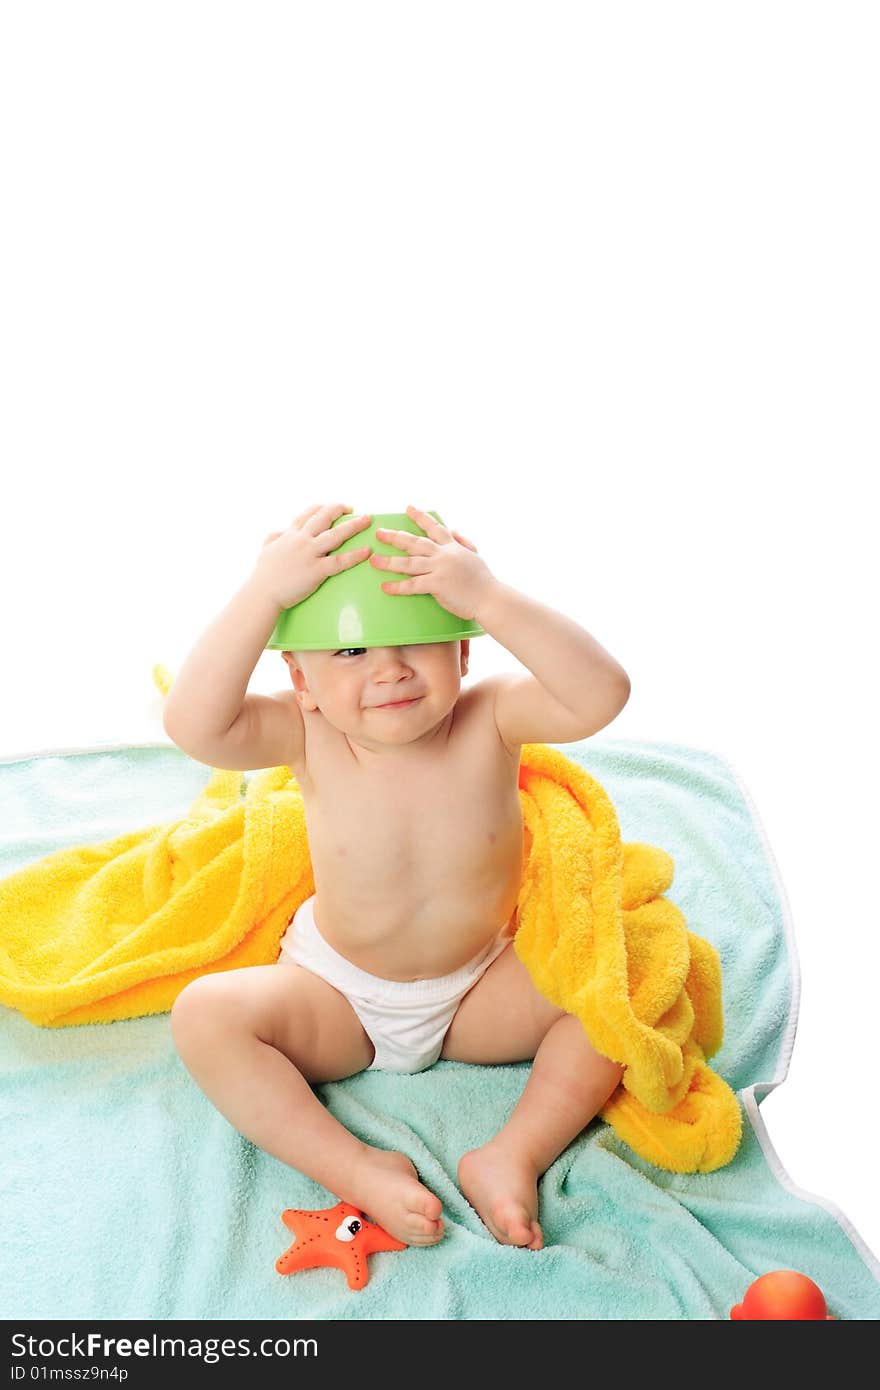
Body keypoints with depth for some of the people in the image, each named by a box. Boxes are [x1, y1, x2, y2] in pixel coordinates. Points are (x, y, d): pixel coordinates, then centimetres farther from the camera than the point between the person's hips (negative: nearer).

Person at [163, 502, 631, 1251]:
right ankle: (356, 1168, -19)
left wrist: (493, 599, -45)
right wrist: (262, 593, -43)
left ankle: (514, 1156, -17)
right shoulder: (308, 738, -21)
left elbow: (602, 694, -39)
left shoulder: (490, 719, -21)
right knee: (205, 1013, -23)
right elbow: (191, 725, -39)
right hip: (337, 1000, 0)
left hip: (482, 988, 1)